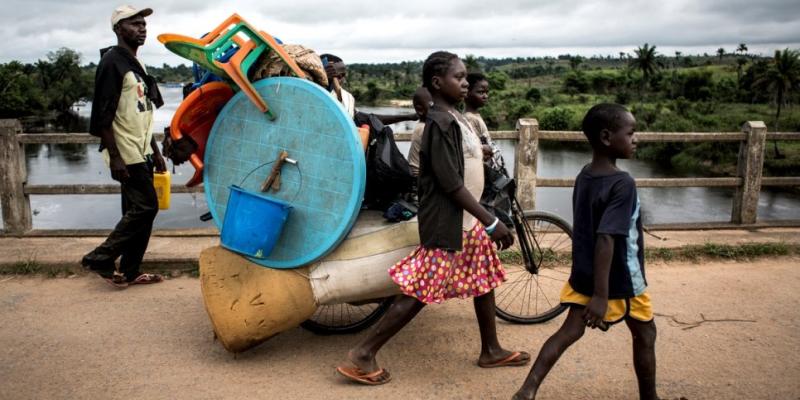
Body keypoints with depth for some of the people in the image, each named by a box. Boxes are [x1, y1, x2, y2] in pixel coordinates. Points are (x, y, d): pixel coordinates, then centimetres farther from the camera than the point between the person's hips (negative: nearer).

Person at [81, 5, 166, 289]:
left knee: (137, 211, 10)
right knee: (145, 207, -9)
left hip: (142, 153, 9)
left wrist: (155, 152, 19)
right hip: (126, 155, -9)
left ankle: (129, 272, 18)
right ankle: (101, 258, 3)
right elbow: (102, 115, -17)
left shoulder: (136, 64, 18)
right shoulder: (112, 61, -11)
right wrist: (114, 157, -21)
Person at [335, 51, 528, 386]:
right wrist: (492, 222, -21)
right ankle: (363, 354, 5)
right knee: (420, 291, -4)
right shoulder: (440, 123, -20)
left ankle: (491, 351, 34)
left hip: (467, 222, 10)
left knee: (484, 280, 17)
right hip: (446, 224, -10)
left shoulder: (454, 119, 10)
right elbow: (451, 184, -23)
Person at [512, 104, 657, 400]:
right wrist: (601, 295, -29)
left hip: (583, 276, 7)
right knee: (645, 336, 16)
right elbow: (606, 239, -30)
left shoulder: (584, 176, 2)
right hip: (621, 282, -7)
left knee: (569, 332, 10)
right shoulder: (622, 183, -24)